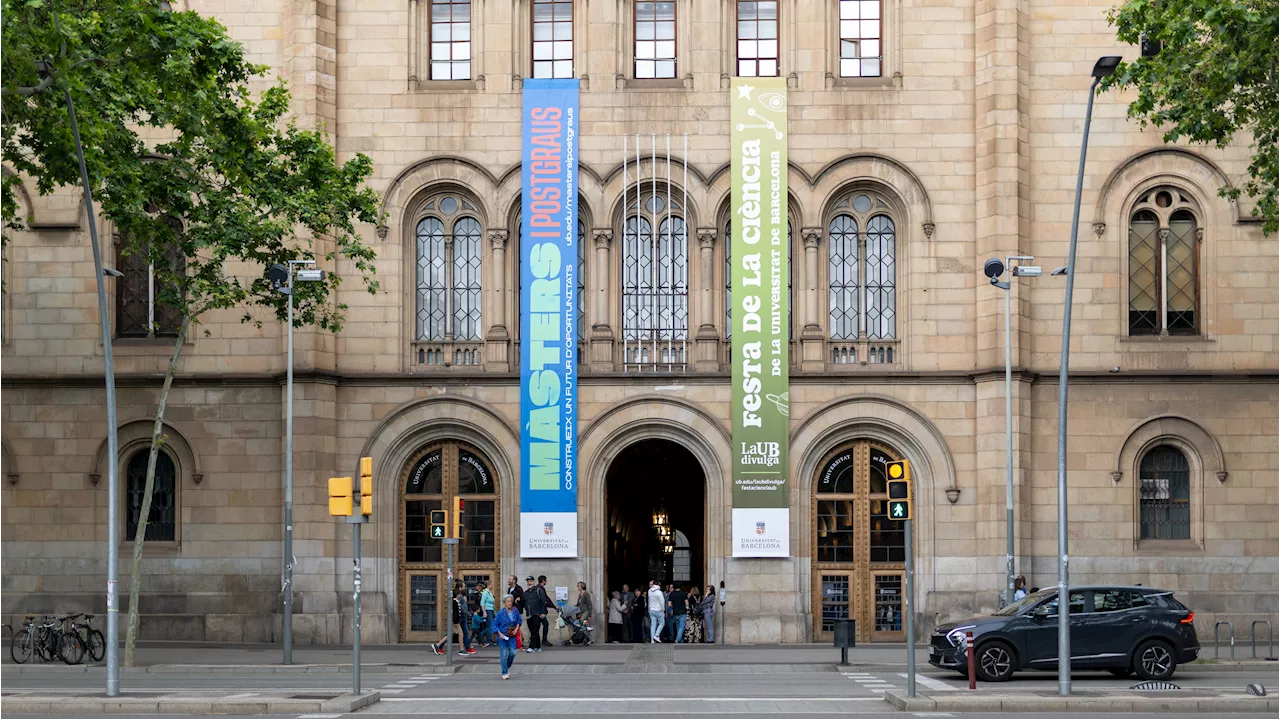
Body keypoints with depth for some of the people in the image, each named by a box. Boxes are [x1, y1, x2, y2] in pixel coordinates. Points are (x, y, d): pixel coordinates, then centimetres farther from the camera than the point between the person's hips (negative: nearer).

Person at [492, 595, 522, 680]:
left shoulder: (515, 611, -1)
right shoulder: (500, 613, -12)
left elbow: (519, 620, 15)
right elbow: (494, 624, -7)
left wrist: (517, 628, 0)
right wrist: (500, 634, -14)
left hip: (512, 635, 3)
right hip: (502, 636, -3)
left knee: (513, 653, -3)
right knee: (504, 654, -3)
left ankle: (508, 667, 25)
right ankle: (504, 673, 9)